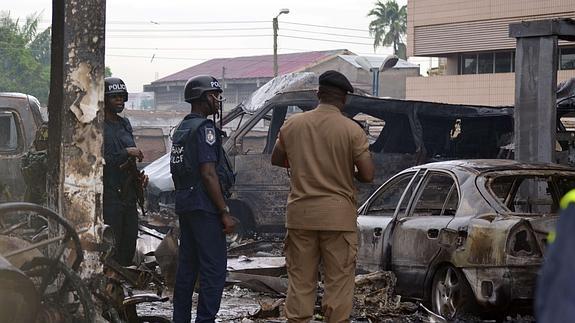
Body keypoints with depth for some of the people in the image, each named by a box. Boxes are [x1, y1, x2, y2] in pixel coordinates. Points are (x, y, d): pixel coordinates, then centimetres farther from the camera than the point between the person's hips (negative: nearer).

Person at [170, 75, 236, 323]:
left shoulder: (181, 129, 17)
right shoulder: (204, 128, -13)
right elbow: (208, 174, -18)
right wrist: (225, 213, -16)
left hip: (184, 206, 10)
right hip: (204, 207, -10)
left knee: (186, 266, 13)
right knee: (214, 268, -8)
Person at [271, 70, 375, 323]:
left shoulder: (292, 124, 1)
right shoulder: (351, 129, -9)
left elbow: (276, 159, 15)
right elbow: (367, 175, -10)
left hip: (300, 212, 3)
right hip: (338, 214, -3)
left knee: (300, 279, 9)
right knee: (339, 280, 3)